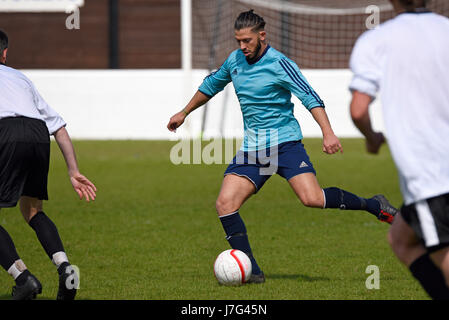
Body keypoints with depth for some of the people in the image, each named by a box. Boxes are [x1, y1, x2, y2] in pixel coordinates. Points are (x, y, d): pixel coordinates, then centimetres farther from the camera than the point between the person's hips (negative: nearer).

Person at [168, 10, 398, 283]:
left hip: (285, 141, -6)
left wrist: (328, 132, -32)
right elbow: (211, 85, 29)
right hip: (252, 147, 6)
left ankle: (374, 205, -2)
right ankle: (251, 271, -5)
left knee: (312, 198, -24)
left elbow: (309, 97, -18)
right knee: (225, 204, -11)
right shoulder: (235, 61, 10)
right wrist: (184, 113, 36)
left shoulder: (279, 64, -11)